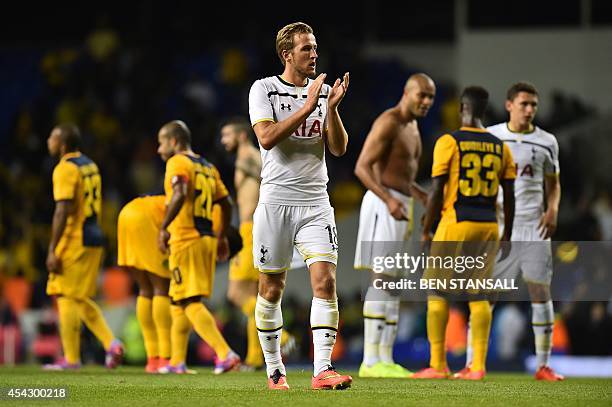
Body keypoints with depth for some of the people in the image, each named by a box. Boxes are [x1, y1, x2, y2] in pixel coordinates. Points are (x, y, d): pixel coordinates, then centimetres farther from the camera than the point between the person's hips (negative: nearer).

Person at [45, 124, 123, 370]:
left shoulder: (65, 169, -13)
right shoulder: (90, 166, 15)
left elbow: (63, 211, -19)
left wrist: (52, 250, -19)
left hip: (74, 241, -9)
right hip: (94, 238, 9)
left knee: (67, 297, -2)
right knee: (81, 299, 16)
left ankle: (71, 359, -1)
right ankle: (111, 344, 3)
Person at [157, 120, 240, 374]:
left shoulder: (178, 163, -6)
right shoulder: (208, 168, 19)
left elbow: (180, 193, -24)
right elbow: (226, 205, 20)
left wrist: (164, 227, -23)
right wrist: (222, 238, 28)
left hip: (186, 239, -8)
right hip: (208, 239, 9)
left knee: (190, 303, -10)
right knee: (181, 301, 17)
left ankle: (225, 354, -22)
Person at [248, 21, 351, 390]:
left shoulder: (323, 91, 11)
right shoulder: (264, 89, 0)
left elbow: (339, 148, 5)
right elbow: (267, 138, -15)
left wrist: (332, 107, -9)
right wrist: (307, 107, -18)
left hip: (315, 202, 3)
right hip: (276, 201, -3)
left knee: (325, 281, -12)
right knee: (272, 289, 4)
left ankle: (323, 370, -17)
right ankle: (274, 369, 19)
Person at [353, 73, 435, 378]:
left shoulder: (411, 127, 20)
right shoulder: (387, 123, -12)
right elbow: (362, 168, -19)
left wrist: (425, 197, 17)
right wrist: (390, 200, -31)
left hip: (400, 207, 10)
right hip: (382, 206, -10)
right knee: (381, 280, -14)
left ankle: (386, 359, 6)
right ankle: (371, 361, -15)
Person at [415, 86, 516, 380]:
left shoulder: (448, 143, -5)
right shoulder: (500, 148, 8)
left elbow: (437, 192, -8)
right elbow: (509, 197, 8)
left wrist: (425, 231, 0)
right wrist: (507, 235, 17)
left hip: (456, 223, -4)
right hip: (489, 225, 4)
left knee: (437, 290, 4)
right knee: (478, 294, 9)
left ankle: (438, 364, 0)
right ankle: (478, 365, 3)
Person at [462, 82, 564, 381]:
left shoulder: (546, 142, 7)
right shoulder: (490, 137, 5)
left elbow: (553, 183, 15)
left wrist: (552, 210, -3)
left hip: (534, 226, 1)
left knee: (540, 290, 0)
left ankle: (543, 365, 7)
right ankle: (471, 363, 1)